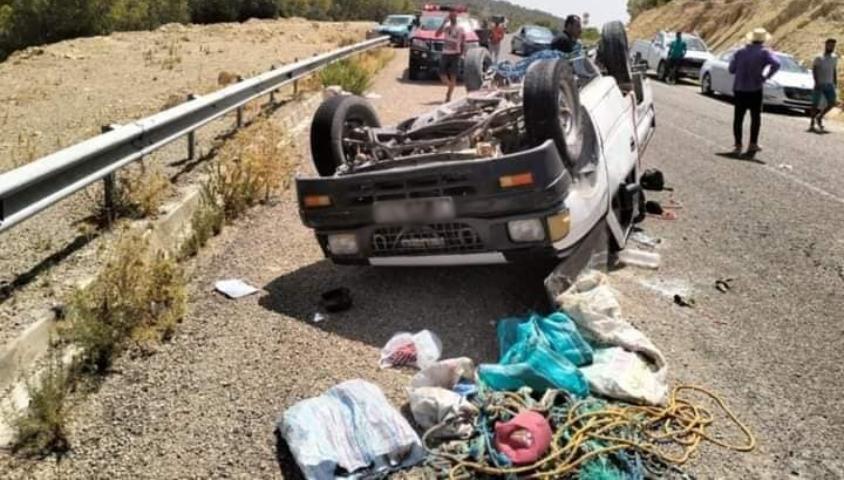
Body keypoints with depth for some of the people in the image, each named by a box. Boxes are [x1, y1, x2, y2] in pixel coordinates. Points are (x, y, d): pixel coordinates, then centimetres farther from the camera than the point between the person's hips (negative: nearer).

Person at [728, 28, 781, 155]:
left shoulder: (740, 52, 5)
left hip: (739, 89, 3)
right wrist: (766, 77, -10)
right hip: (755, 90, -3)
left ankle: (738, 145, 7)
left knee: (738, 118, 9)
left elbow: (732, 69, 5)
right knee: (755, 117, 10)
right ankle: (753, 144, 8)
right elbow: (776, 64, -20)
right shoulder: (764, 52, -5)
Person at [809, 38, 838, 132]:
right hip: (820, 84, -5)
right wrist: (817, 82, -16)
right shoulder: (819, 58, -5)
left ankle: (820, 117, 14)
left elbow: (834, 71, 17)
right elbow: (814, 70, -8)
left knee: (832, 103, -5)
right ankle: (812, 123, 9)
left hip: (829, 85, 5)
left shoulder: (835, 57, 12)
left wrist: (835, 83, 13)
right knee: (815, 104, -1)